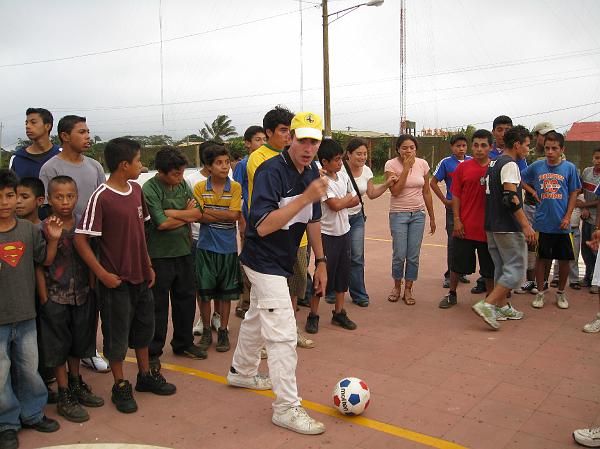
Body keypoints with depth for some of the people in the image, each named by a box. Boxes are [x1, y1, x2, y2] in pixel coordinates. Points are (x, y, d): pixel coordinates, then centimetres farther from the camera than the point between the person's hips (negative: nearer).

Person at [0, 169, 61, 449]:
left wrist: (53, 239, -6)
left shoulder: (28, 229, 0)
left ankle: (32, 414, 37)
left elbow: (46, 260, 10)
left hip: (26, 315, 4)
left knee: (29, 369, 18)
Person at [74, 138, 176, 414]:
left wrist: (148, 265, 11)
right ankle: (120, 386, 25)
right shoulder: (101, 197, -18)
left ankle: (146, 375, 36)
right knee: (117, 334, 8)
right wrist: (103, 274, -18)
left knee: (144, 327, 19)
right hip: (116, 280, -7)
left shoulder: (136, 190, 3)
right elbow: (80, 239, -17)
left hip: (141, 276, 7)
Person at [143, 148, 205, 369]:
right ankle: (152, 352, 16)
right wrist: (187, 215, -7)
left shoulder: (182, 184, 4)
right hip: (159, 255, -6)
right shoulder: (149, 189, -14)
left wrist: (172, 213, -16)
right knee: (157, 305, 3)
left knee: (186, 298, 15)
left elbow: (198, 213, -3)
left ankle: (183, 343, 32)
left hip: (183, 251, 6)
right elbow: (162, 223, -21)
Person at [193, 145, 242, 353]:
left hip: (228, 248, 0)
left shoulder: (235, 187, -2)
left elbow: (234, 215, -12)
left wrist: (207, 211, -11)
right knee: (204, 291, 6)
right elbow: (199, 217, -10)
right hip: (206, 246, 0)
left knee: (226, 292, 9)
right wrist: (224, 216, -15)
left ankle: (223, 331, 22)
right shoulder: (200, 188, -1)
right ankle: (206, 332, 22)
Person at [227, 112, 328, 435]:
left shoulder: (311, 172, 1)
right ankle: (286, 408, 5)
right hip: (264, 261, -9)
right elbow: (263, 226, -33)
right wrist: (306, 197, -37)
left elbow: (313, 219, 10)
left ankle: (241, 372, 47)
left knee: (257, 319, 25)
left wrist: (320, 261, 10)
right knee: (283, 334, -7)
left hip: (281, 262, 9)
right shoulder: (271, 171, -24)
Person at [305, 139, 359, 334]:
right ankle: (313, 316, 13)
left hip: (344, 231, 7)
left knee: (343, 273, 13)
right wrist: (348, 198, -4)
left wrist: (341, 202, -11)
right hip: (327, 234, -7)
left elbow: (356, 200, 6)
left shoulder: (343, 175, 5)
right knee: (324, 274, -1)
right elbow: (335, 205, -23)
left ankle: (339, 312, 26)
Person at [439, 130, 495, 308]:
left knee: (489, 267, 10)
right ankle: (452, 294, 28)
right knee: (458, 263, 11)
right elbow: (456, 195, 1)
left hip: (488, 227, 0)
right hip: (465, 227, 0)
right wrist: (456, 220, -6)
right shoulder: (462, 168, -1)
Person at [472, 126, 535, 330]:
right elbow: (511, 197, -22)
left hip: (492, 226, 10)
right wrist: (526, 225, -21)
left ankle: (501, 306, 23)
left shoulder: (494, 163, 16)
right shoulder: (510, 164, -13)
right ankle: (487, 305, -13)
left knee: (502, 267, 17)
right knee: (516, 269, -6)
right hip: (508, 227, -10)